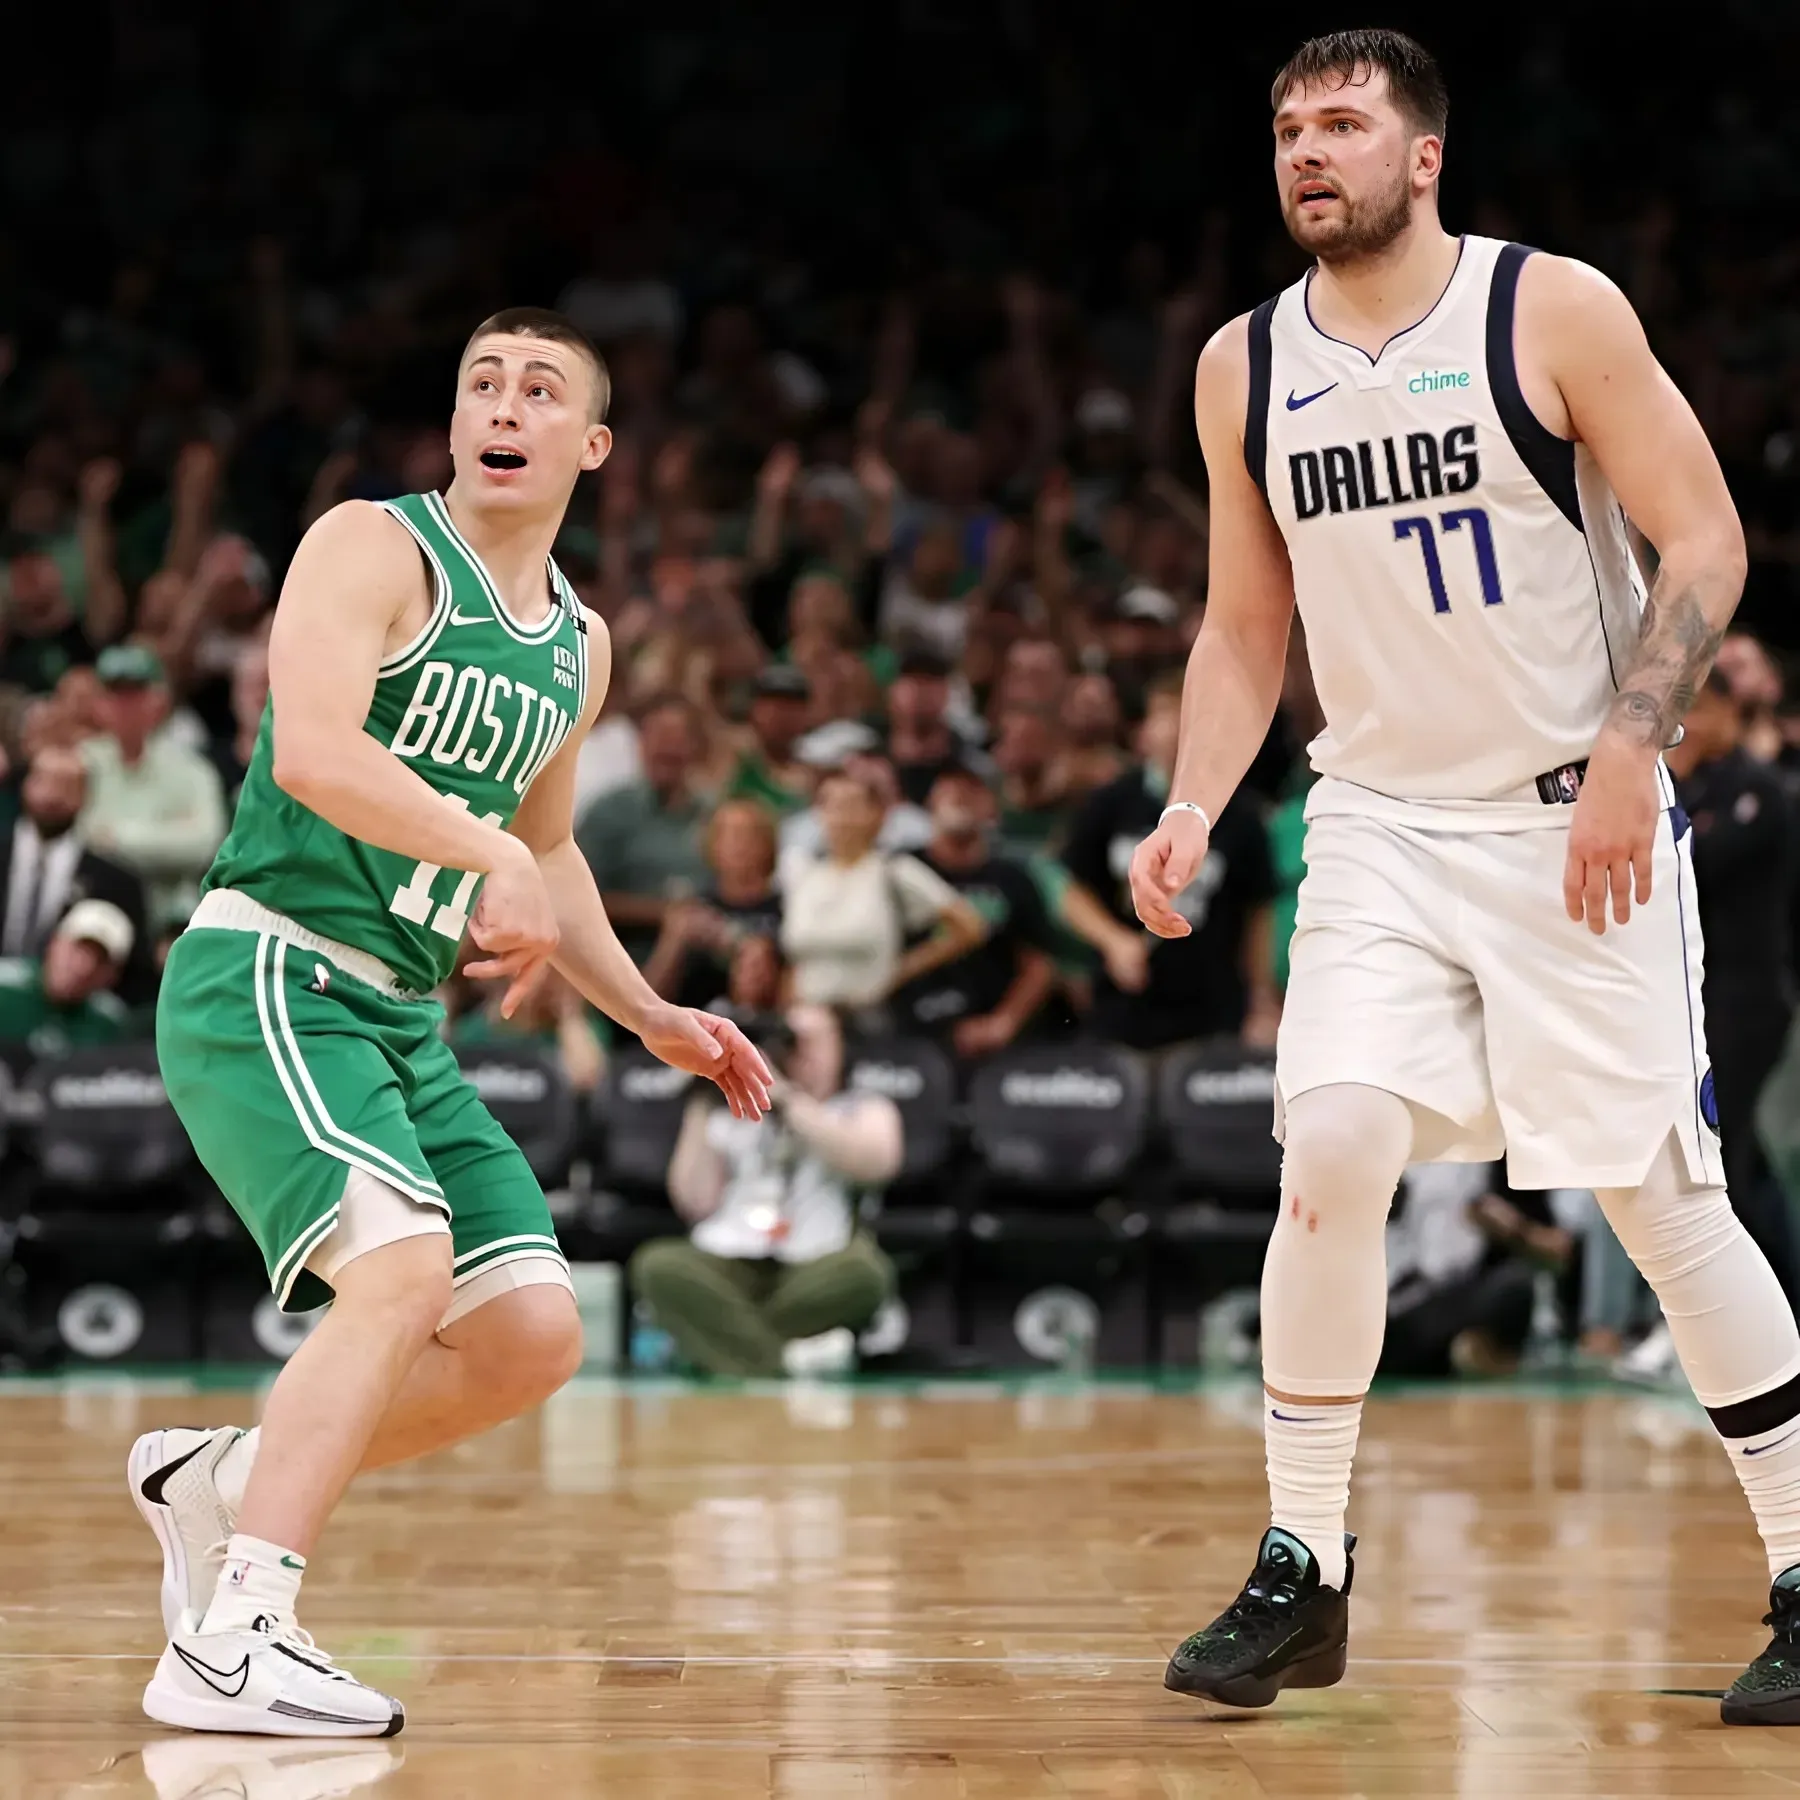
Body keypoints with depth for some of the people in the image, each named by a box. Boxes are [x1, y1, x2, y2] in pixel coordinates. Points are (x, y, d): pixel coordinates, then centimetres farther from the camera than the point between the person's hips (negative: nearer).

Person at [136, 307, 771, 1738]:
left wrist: (651, 1017, 25)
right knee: (404, 1263, -28)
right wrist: (484, 851, -33)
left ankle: (218, 1480, 20)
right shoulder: (374, 548, -7)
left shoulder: (577, 646, 16)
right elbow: (313, 749, -24)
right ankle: (223, 1653, -29)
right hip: (266, 972, -8)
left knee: (533, 1337, 2)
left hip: (402, 1018, 8)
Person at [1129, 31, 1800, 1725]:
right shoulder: (1243, 369, 6)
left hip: (1579, 822, -3)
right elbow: (1243, 628, 14)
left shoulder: (1553, 310, -8)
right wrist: (1193, 807, -1)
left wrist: (1630, 745, -21)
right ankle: (1300, 1574, -3)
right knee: (1332, 1147, -16)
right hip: (1381, 823, 3)